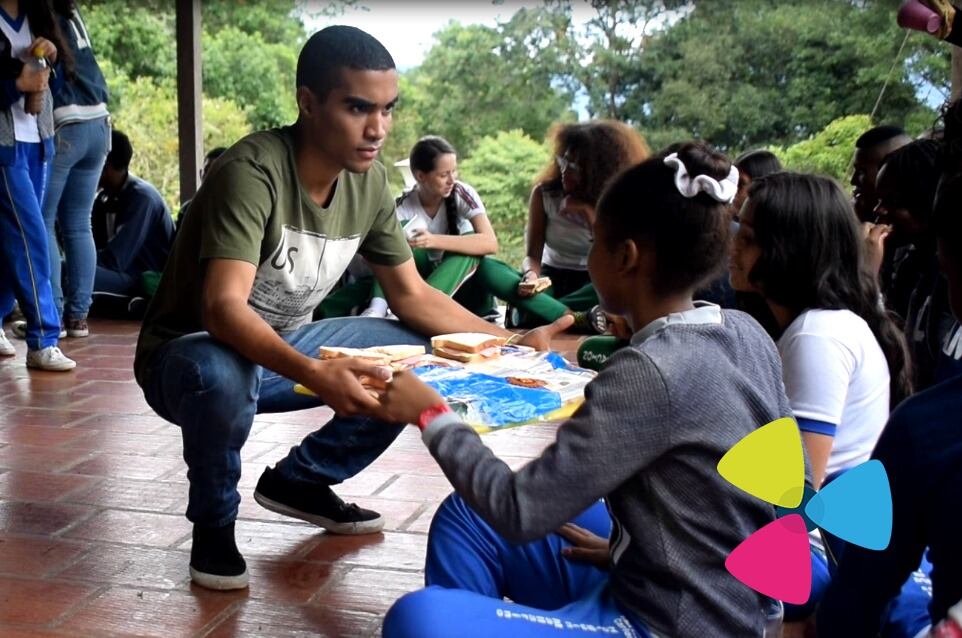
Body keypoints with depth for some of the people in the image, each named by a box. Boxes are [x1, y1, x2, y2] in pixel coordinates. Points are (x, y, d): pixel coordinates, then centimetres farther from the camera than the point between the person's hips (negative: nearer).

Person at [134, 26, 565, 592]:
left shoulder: (370, 182, -7)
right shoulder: (252, 171, -28)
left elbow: (413, 295, 1)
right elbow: (223, 309, -38)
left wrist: (510, 342, -11)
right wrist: (313, 374, -55)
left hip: (283, 350, 7)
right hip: (193, 354, -6)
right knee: (222, 372, -40)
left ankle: (299, 480, 10)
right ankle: (214, 523, -8)